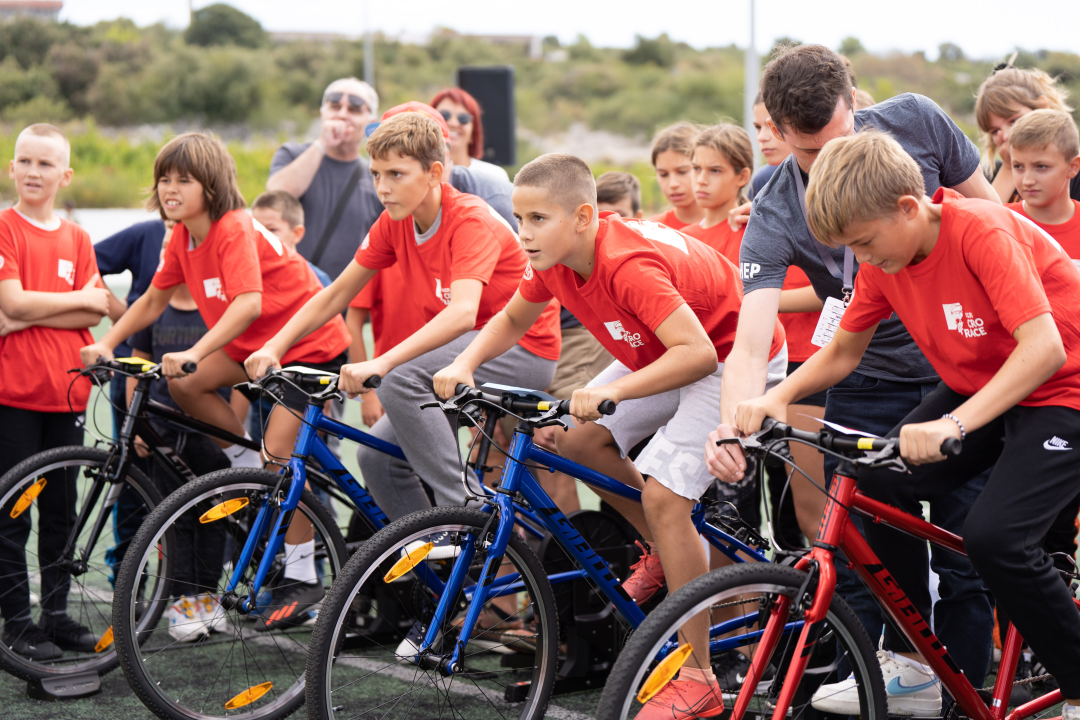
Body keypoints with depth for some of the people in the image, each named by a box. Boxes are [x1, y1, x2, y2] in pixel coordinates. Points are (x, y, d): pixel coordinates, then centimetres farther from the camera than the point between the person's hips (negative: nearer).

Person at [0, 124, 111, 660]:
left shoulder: (76, 239, 9)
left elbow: (94, 316, 0)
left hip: (67, 389, 5)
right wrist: (80, 298, -6)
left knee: (62, 510, 11)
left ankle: (57, 614, 20)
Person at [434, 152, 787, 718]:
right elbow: (512, 319, 8)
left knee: (663, 494, -19)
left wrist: (611, 390, -49)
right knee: (577, 440, -3)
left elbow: (697, 353, -42)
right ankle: (665, 553, 19)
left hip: (732, 359, -9)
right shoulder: (556, 260, -9)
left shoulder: (629, 264, -35)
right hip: (661, 352, 9)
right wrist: (465, 364, -10)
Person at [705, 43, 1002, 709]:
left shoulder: (915, 122, -14)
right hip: (865, 386, 0)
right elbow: (751, 345, -29)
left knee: (966, 559, 0)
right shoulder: (776, 219, -19)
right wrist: (732, 428, -47)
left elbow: (991, 213, 2)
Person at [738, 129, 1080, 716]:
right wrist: (777, 396, -13)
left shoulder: (982, 232, -27)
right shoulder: (885, 259, -5)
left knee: (994, 536, -25)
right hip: (976, 388, 8)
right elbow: (841, 353, 6)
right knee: (882, 481, -11)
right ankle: (910, 668, 4)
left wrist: (954, 425, -44)